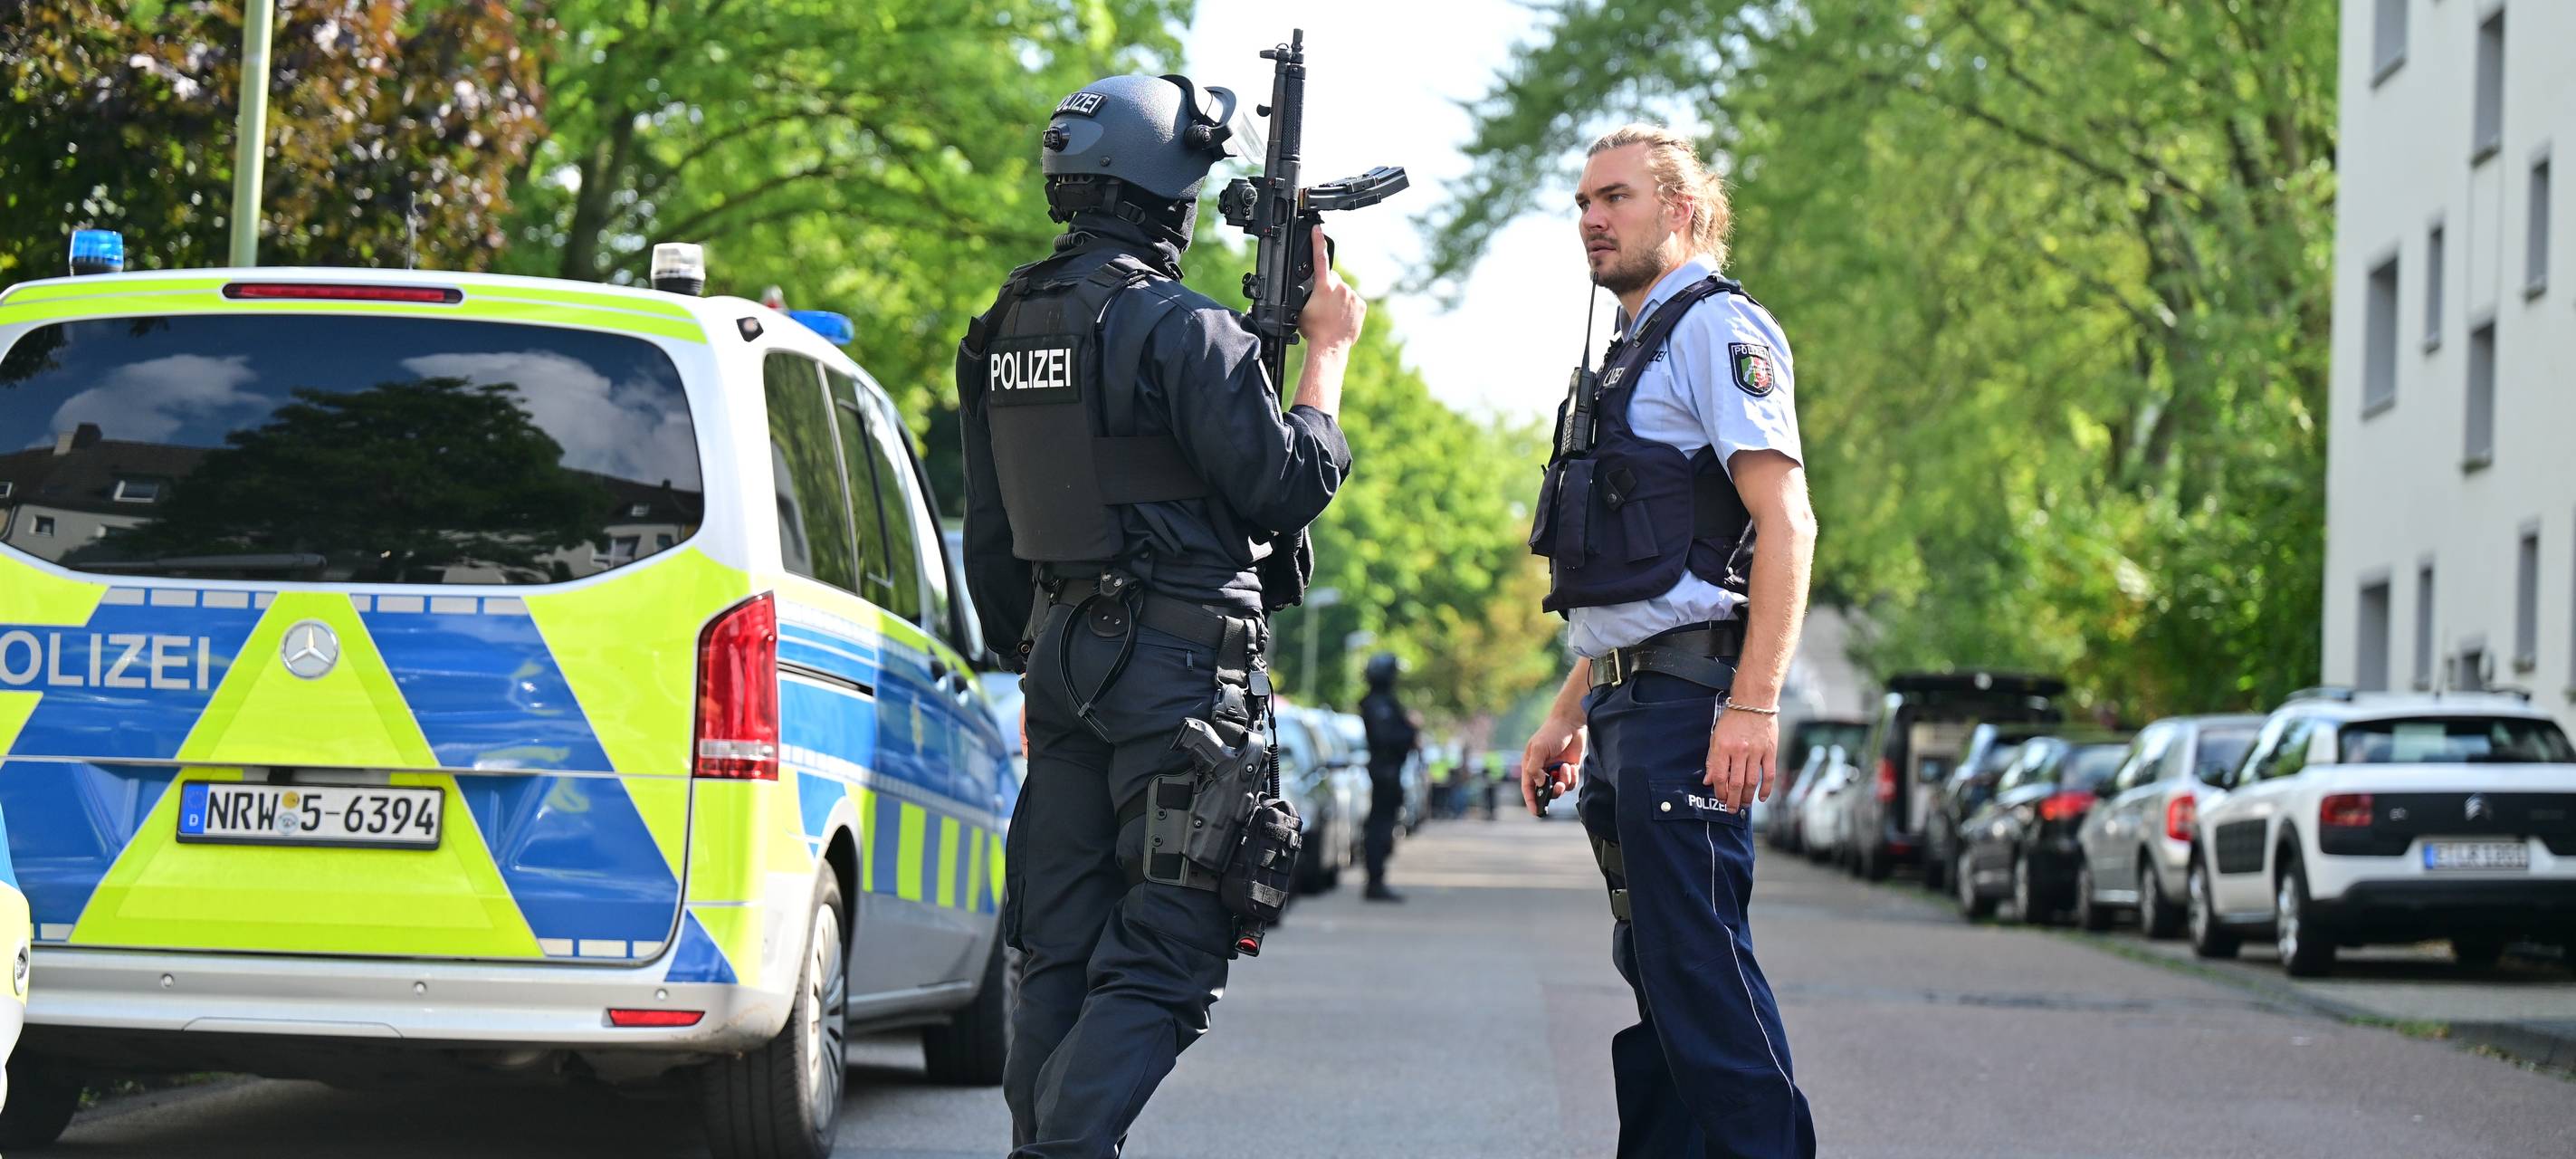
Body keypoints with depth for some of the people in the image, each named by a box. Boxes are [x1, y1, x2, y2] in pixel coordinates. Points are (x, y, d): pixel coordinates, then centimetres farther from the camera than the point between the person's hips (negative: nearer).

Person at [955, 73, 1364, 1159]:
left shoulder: (1002, 334, 13)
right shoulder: (1183, 329, -14)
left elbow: (989, 542, 18)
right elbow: (1286, 482, -11)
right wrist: (1328, 353, 2)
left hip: (1063, 656, 8)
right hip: (1181, 664, -8)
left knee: (1062, 955, 11)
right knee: (1163, 960, -7)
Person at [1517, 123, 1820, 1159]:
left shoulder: (1717, 329, -5)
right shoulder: (1632, 354, 24)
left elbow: (1785, 522, -16)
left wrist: (1754, 703, -24)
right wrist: (1567, 715, 24)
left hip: (1685, 699, -10)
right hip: (1623, 703, 10)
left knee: (1699, 960, -13)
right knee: (1655, 965, 11)